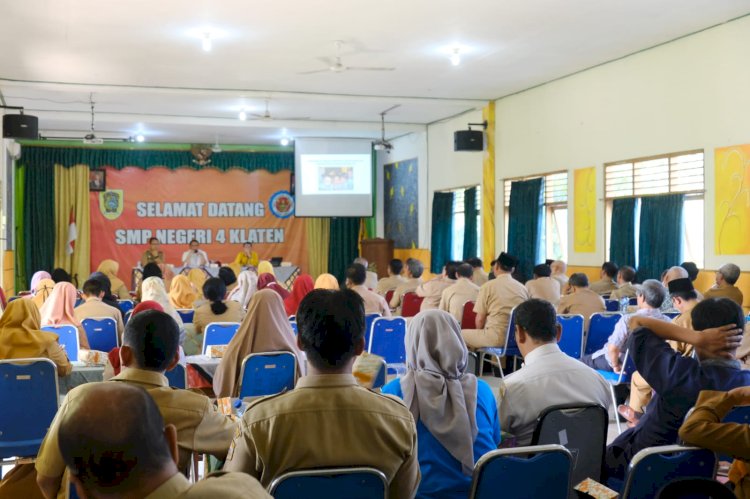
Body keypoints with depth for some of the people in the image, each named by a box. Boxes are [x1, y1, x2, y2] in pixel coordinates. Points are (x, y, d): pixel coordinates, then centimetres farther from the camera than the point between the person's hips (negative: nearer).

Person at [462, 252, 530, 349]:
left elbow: (480, 319, -4)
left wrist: (480, 333, 16)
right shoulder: (523, 288, 8)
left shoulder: (488, 286, -3)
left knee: (462, 334, 13)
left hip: (497, 338, -6)